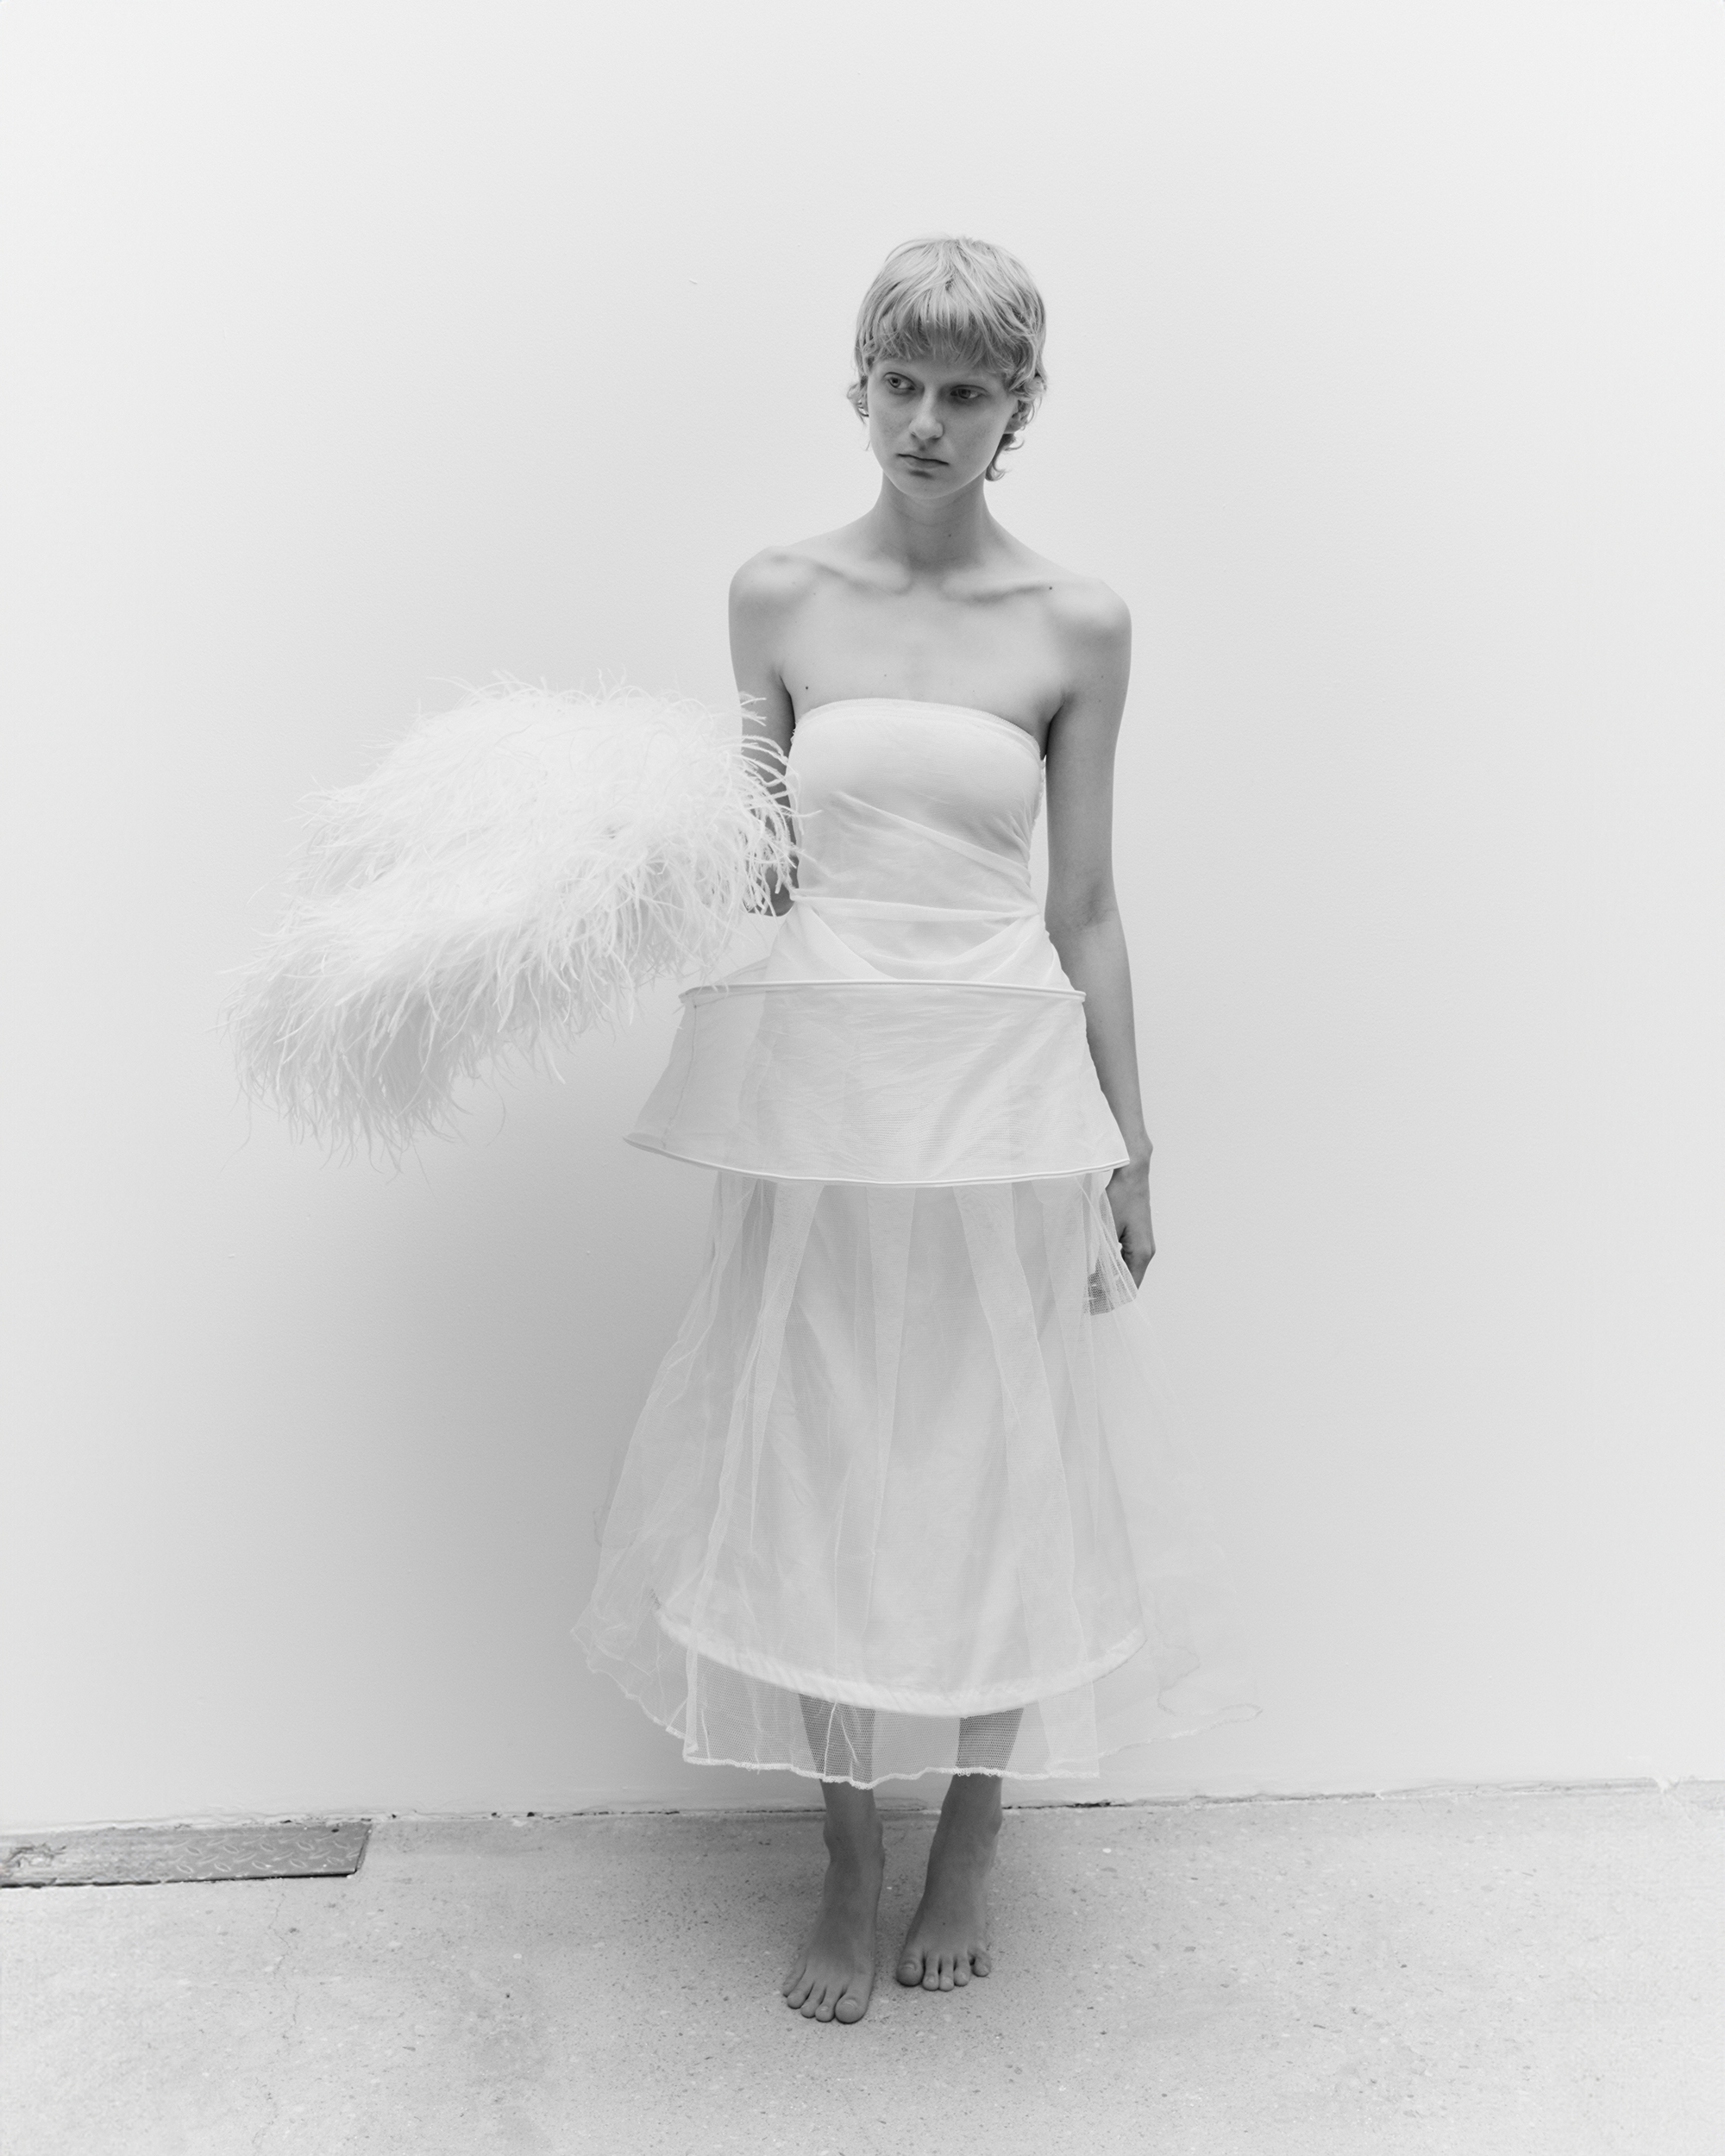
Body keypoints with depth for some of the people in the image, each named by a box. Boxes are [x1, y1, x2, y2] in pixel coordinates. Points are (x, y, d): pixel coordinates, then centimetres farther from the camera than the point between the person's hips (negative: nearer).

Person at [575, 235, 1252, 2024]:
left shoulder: (1076, 626, 1)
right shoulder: (776, 597, 3)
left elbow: (1084, 905, 3)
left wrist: (1126, 1146, 4)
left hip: (1004, 1087, -1)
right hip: (819, 1084, 1)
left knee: (996, 1473, 9)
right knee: (817, 1478, 9)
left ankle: (968, 1849, 35)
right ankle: (850, 1871, 31)